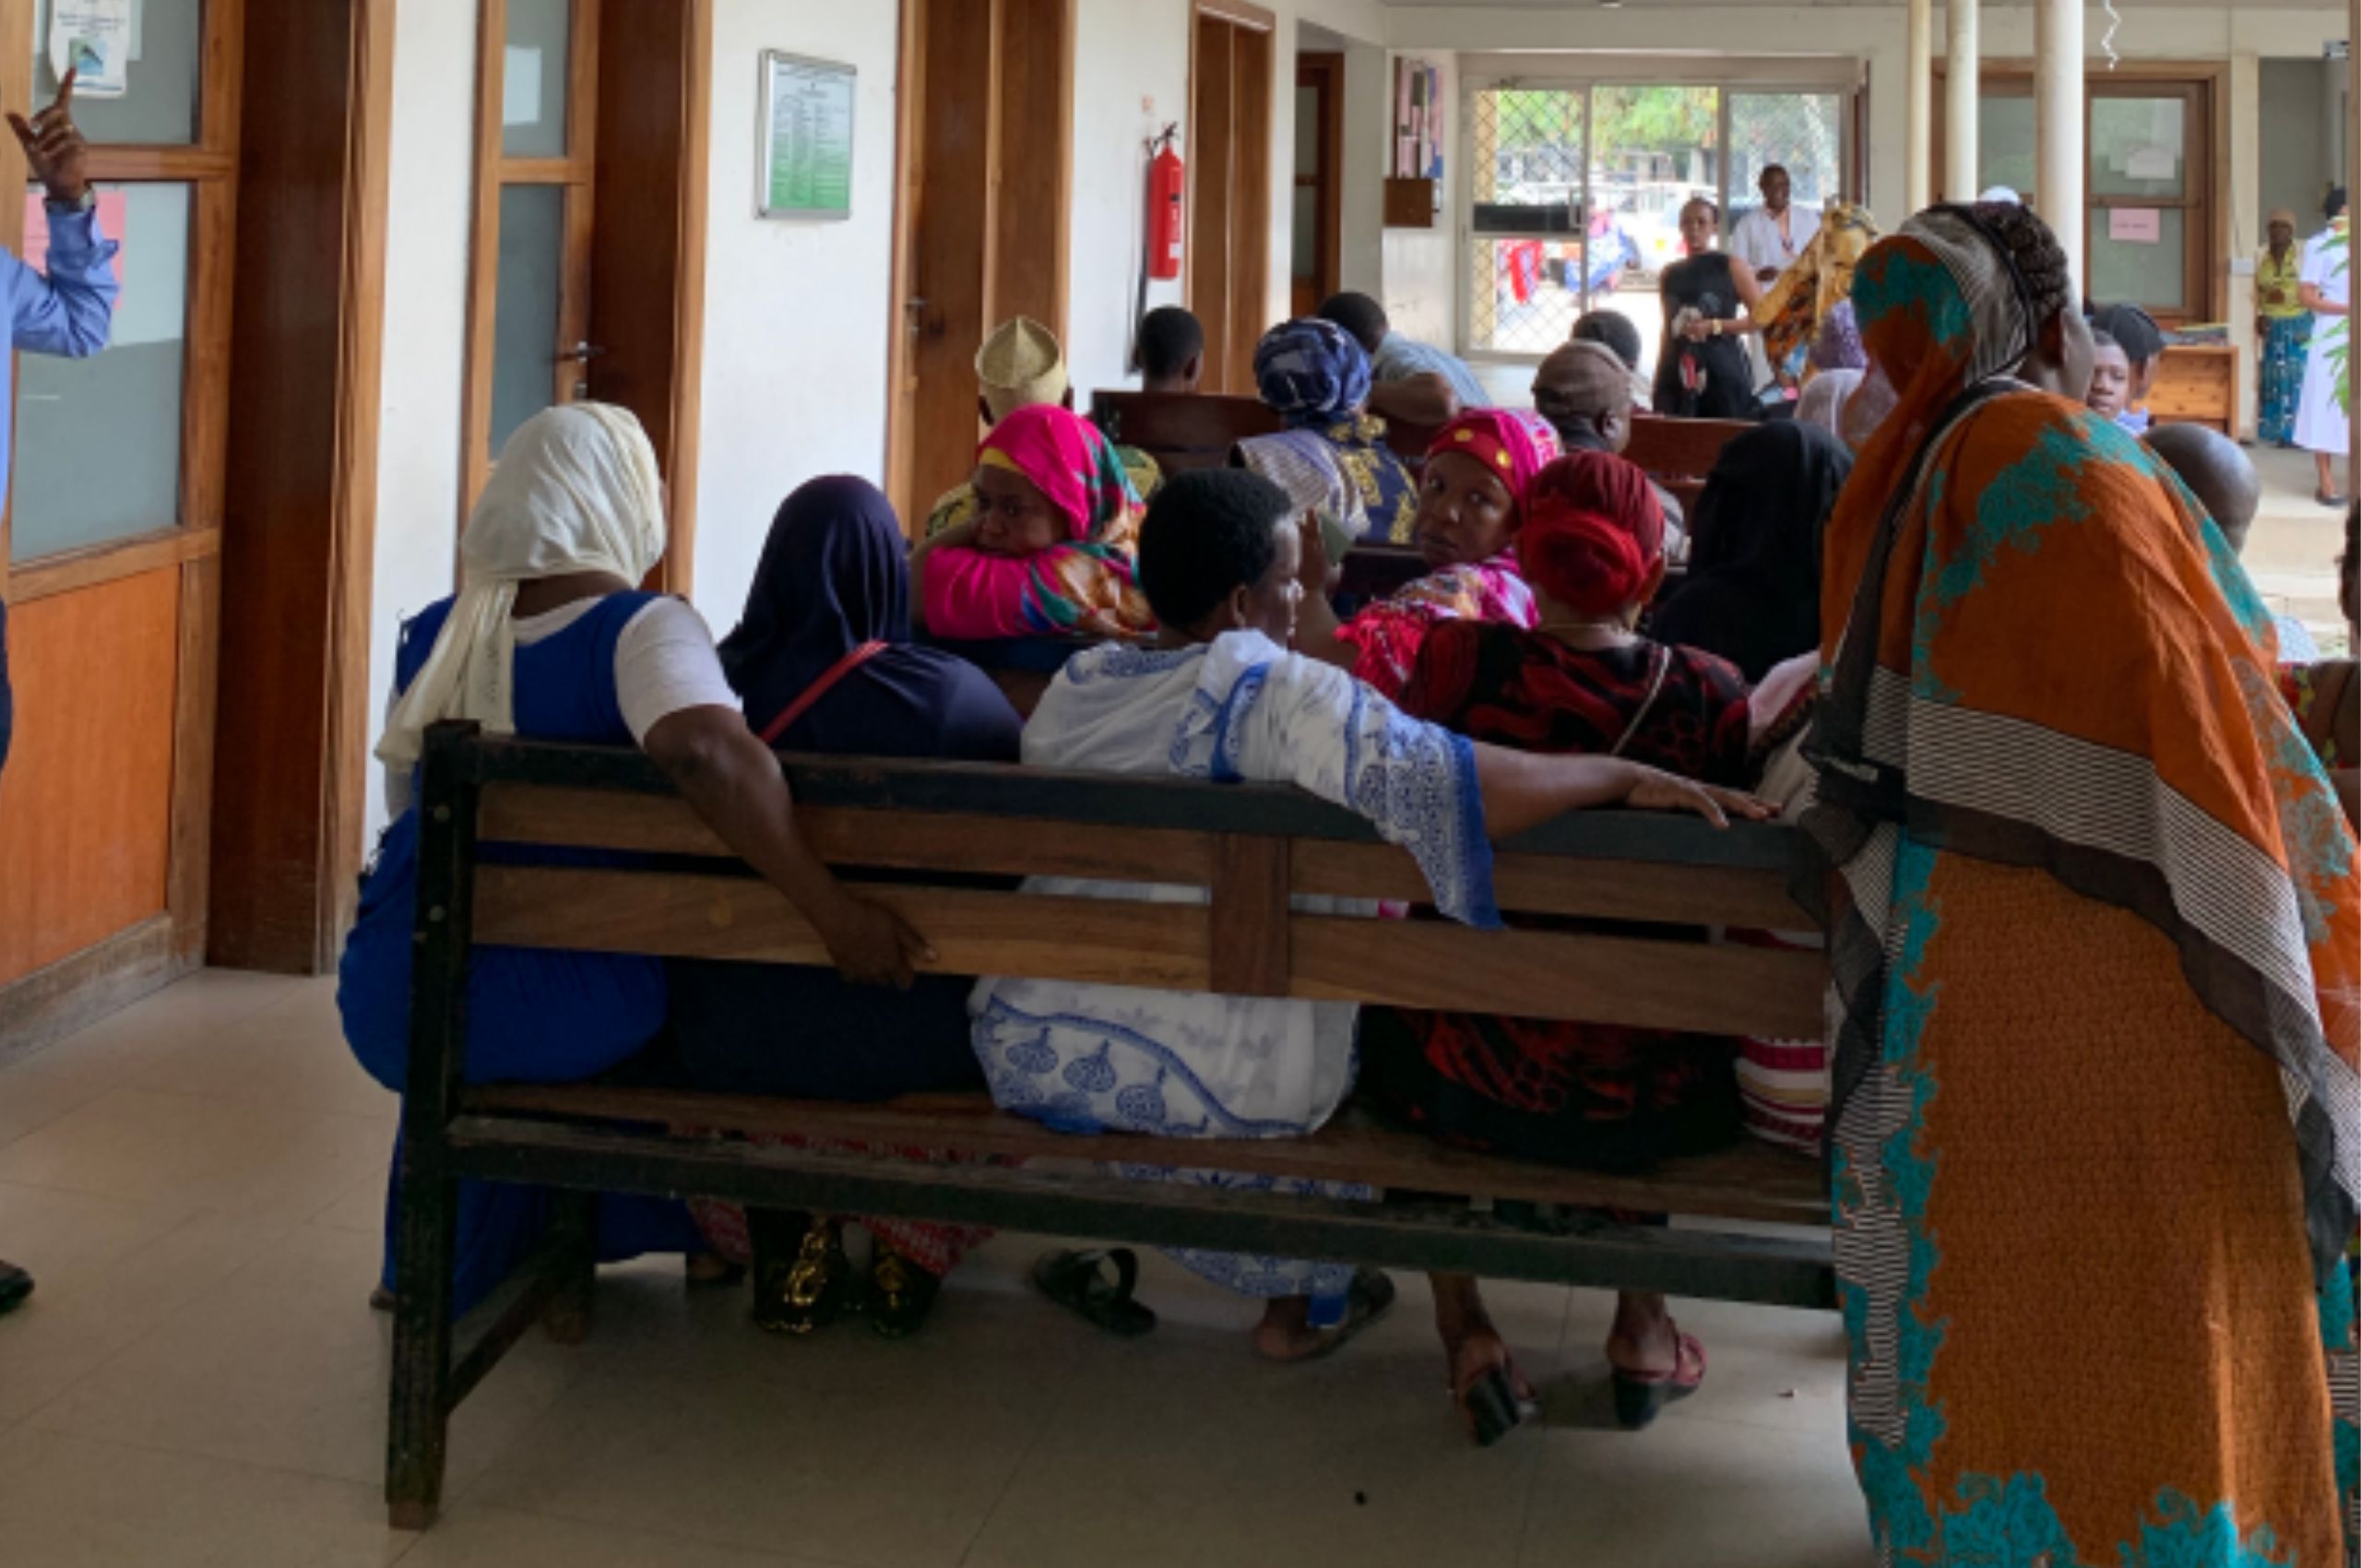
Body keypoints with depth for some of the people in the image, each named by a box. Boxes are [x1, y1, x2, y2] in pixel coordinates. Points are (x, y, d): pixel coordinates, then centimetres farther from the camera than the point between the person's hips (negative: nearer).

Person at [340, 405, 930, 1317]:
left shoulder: (432, 635, 6)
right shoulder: (638, 631, -13)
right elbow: (704, 753, -34)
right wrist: (833, 910, -31)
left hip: (392, 1004, 5)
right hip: (562, 1018, -4)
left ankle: (437, 1265, 48)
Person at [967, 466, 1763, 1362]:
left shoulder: (1069, 692, 2)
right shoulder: (1276, 695, -17)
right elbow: (1462, 786, -26)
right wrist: (1627, 778, -15)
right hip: (1203, 1084, -5)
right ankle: (1302, 1306, 37)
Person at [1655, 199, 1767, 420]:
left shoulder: (1730, 268, 1)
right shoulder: (1671, 274, 14)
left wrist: (1715, 326, -13)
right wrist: (1658, 383, 15)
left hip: (1722, 373, -4)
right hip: (1678, 375, 4)